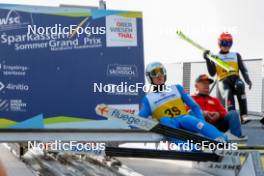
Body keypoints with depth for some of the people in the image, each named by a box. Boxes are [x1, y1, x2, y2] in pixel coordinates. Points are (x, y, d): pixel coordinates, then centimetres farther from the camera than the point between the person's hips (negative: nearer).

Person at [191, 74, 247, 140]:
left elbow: (224, 113, 18)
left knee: (233, 113, -15)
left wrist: (218, 114, -7)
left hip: (217, 124, 4)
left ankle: (237, 136, -38)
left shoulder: (215, 100, 33)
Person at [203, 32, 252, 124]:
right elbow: (212, 73, 7)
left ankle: (243, 116, -41)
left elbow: (243, 69, 12)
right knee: (228, 95, -33)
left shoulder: (236, 55, 22)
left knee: (240, 86, -36)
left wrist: (247, 80, -7)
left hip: (235, 79, 0)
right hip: (223, 81, 0)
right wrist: (207, 60, -3)